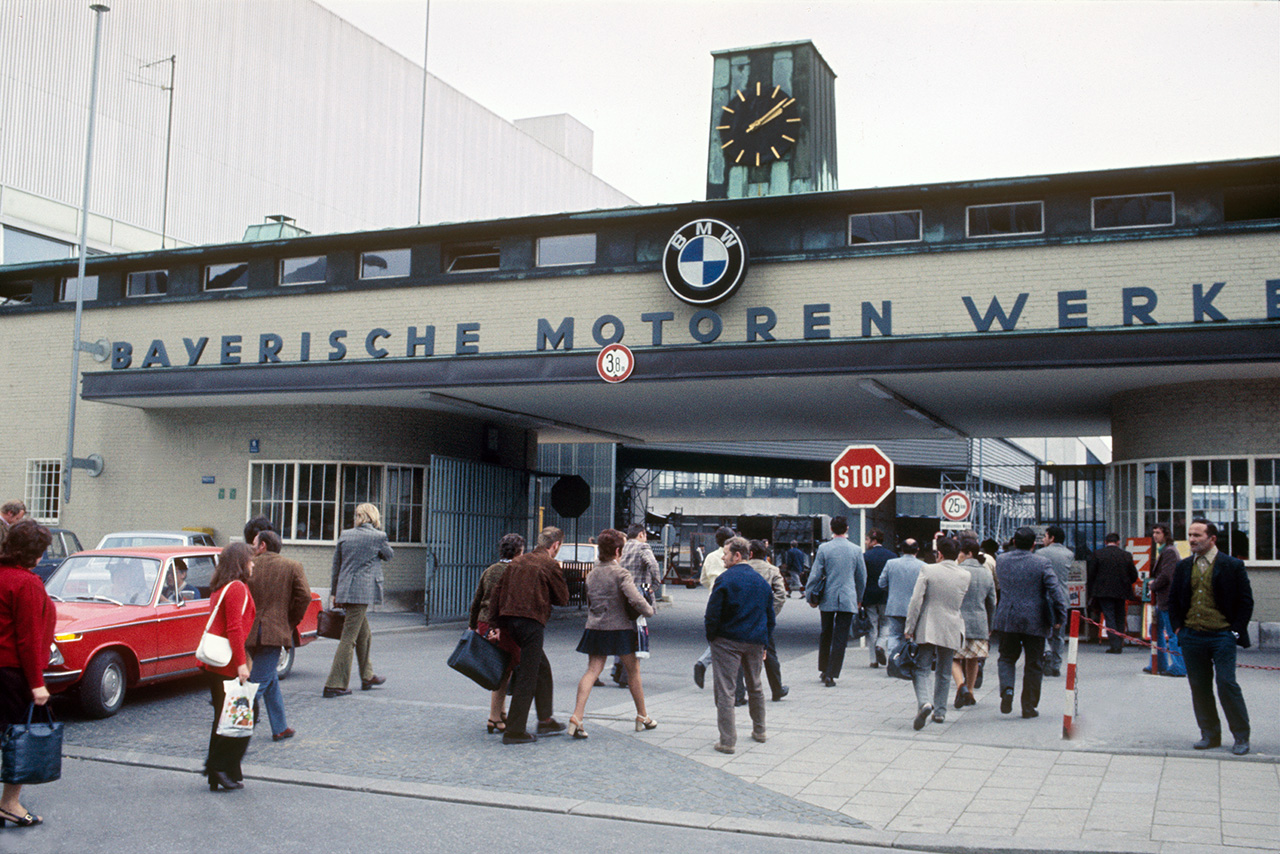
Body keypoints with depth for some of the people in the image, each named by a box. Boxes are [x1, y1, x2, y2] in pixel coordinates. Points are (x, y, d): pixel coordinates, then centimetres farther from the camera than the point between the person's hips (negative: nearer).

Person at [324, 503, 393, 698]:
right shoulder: (377, 536, -6)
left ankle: (367, 677, 34)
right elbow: (389, 555, 13)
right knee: (349, 637, -5)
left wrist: (334, 592, 19)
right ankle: (334, 685, -5)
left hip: (344, 591, 7)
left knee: (364, 633, 21)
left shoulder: (345, 536, 9)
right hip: (363, 592, -7)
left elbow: (336, 565, 13)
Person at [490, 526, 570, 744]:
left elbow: (497, 591, 10)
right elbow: (562, 598, -1)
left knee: (542, 668, 21)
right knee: (527, 676, -1)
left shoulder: (516, 562, 14)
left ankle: (545, 720, 28)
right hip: (531, 621, -8)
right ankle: (514, 731, 0)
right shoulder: (550, 565, -6)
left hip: (509, 619, 8)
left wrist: (495, 623, 11)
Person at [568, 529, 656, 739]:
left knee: (592, 671, 2)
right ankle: (642, 717, 24)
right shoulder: (620, 573, -12)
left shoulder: (592, 574, 8)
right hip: (619, 628, -5)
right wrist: (650, 611, -5)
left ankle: (577, 716, -13)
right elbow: (635, 599, -21)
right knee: (633, 671, 12)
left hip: (595, 628, 5)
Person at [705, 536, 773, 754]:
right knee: (755, 687, 22)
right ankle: (759, 731, 35)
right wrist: (764, 643, 20)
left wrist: (711, 636, 1)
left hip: (728, 640, -6)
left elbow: (713, 613, -14)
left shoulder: (725, 579, -12)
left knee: (725, 690, -2)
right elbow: (770, 615, 13)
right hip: (755, 642, 6)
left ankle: (727, 741, -4)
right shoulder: (762, 581, 8)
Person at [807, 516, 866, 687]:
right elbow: (861, 577, 8)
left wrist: (811, 596, 8)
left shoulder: (823, 548, -4)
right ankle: (831, 675, -4)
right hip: (848, 599, -1)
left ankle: (824, 671, 25)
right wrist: (859, 598, 22)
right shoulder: (856, 550, -1)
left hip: (827, 599, 1)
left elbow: (815, 575, -3)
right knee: (840, 638, 1)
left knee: (825, 635, 17)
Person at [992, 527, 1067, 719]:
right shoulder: (1042, 563, -10)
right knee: (1033, 664, 9)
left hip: (1007, 619, 2)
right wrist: (1061, 616, -5)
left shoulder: (1001, 560, 0)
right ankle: (1028, 706, 12)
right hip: (1034, 621, -2)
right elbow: (1054, 590, -13)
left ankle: (1007, 689, -9)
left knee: (1007, 658, 17)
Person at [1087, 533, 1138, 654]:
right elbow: (1134, 576, 5)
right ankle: (1120, 645, 14)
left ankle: (1114, 645, -8)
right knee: (1120, 618, 13)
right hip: (1121, 592, 2)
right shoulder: (1126, 555, 2)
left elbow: (1091, 575, -3)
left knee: (1109, 618, -1)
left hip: (1104, 592, -2)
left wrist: (1091, 593, 4)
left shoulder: (1097, 554, -3)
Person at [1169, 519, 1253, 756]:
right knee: (1199, 687, 7)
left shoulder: (1232, 566, -2)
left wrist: (1235, 631, -6)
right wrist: (1178, 628, 8)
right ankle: (1210, 735, 18)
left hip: (1221, 636, -4)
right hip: (1191, 637, 4)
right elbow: (1173, 599, 18)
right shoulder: (1183, 567, 10)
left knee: (1227, 684, -8)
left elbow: (1245, 601, -1)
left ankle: (1241, 736, 5)